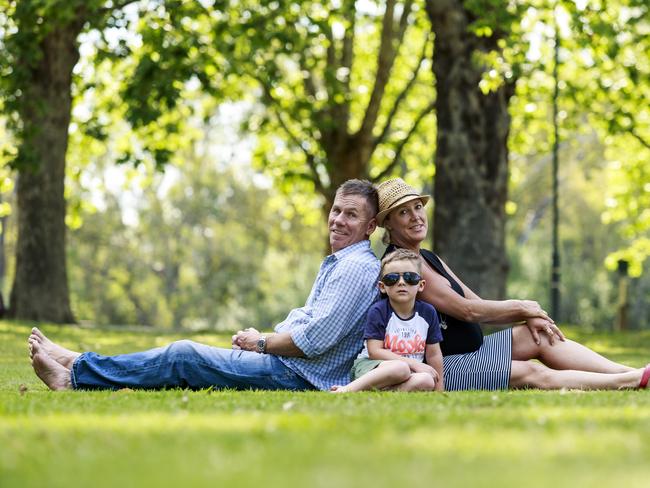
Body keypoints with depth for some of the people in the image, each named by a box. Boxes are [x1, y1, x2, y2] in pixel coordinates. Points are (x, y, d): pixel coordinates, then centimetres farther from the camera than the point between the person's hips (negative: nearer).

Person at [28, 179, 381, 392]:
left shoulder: (358, 267, -13)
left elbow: (316, 339, -20)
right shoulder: (336, 263, 21)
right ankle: (76, 373, 6)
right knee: (185, 357, 5)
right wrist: (260, 335, 9)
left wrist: (262, 342, -7)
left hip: (301, 376, -10)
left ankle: (77, 372, -5)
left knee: (184, 356, -11)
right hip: (290, 368, 10)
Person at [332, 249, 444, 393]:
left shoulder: (428, 312, 3)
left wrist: (439, 390, 8)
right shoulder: (378, 311, -8)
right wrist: (413, 363, -18)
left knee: (426, 381, -32)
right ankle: (349, 389, -33)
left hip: (411, 370, 5)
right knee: (400, 369, -39)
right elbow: (374, 352, -14)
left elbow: (434, 354, 10)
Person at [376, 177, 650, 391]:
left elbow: (478, 308, 11)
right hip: (442, 366, -10)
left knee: (539, 336, -1)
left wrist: (529, 317, -4)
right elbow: (467, 310, -16)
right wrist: (521, 307, -4)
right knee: (533, 374, -19)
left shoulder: (429, 259, 17)